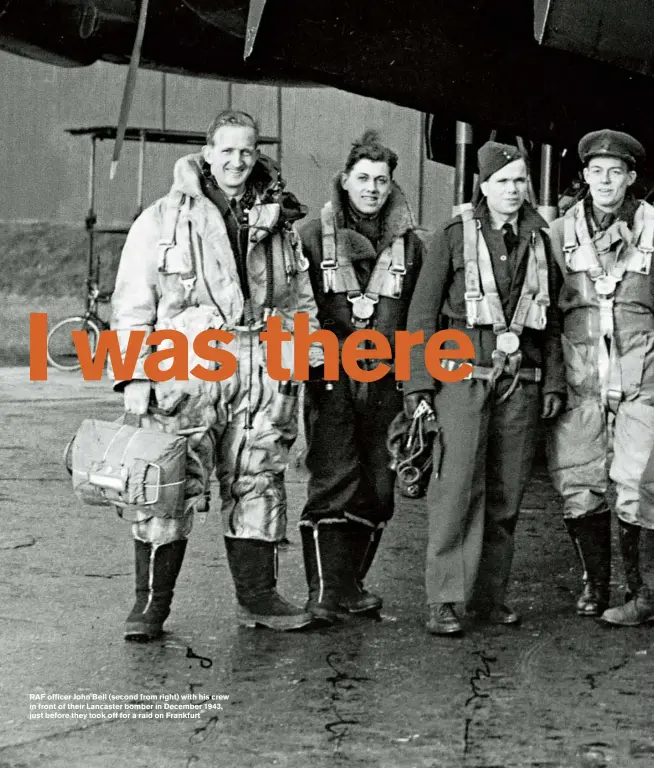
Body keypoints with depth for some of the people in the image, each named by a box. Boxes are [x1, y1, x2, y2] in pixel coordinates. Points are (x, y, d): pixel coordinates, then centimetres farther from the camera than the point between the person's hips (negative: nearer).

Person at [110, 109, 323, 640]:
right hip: (186, 371, -3)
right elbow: (133, 304, 2)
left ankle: (257, 596, 19)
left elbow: (301, 300, 21)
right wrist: (135, 376, -5)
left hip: (263, 376, 4)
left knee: (258, 485, 8)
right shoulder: (163, 219, 3)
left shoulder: (280, 224, 14)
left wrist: (312, 357, 12)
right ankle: (151, 602, 5)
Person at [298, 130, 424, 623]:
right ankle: (325, 592, -6)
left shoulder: (410, 246, 12)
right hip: (330, 380, -3)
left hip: (384, 383, 3)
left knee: (378, 490, 6)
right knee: (333, 484, -9)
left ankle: (352, 583, 20)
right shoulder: (314, 237, 4)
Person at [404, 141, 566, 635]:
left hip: (521, 383, 4)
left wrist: (554, 381, 11)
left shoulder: (539, 242, 12)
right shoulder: (454, 237, 1)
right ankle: (443, 602, -9)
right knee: (459, 486, -12)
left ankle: (490, 594, 14)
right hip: (464, 374, -4)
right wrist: (417, 382, -4)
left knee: (507, 493, 5)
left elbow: (551, 321, 19)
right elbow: (422, 313, 1)